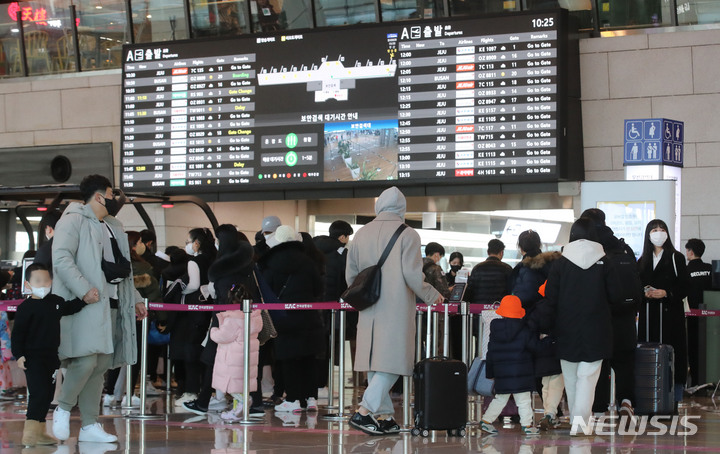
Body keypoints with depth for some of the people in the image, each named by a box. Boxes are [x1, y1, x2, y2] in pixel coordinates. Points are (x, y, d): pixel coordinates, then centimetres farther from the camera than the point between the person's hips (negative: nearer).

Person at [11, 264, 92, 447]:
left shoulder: (56, 301, 8)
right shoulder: (26, 308, -11)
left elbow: (70, 308, 26)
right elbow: (17, 333, -11)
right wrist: (19, 355, -18)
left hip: (51, 356, 7)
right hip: (33, 358, -7)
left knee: (48, 394, 11)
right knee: (39, 392, -15)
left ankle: (38, 432, 19)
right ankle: (30, 432, -15)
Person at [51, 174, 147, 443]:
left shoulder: (113, 227, 26)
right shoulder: (73, 221, -3)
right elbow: (61, 259, -15)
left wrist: (135, 299, 27)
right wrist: (84, 289, -23)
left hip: (111, 304, 8)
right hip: (84, 305, -8)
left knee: (100, 366, 4)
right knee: (86, 360, -19)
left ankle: (90, 426, 7)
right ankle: (63, 409, 0)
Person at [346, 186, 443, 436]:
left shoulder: (362, 233, 8)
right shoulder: (407, 235, -7)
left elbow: (350, 275, 11)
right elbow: (412, 275, -13)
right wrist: (431, 295, 4)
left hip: (369, 311, 6)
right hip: (396, 310, -5)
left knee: (375, 363, 11)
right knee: (393, 361, -3)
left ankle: (384, 417, 13)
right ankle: (364, 411, -15)